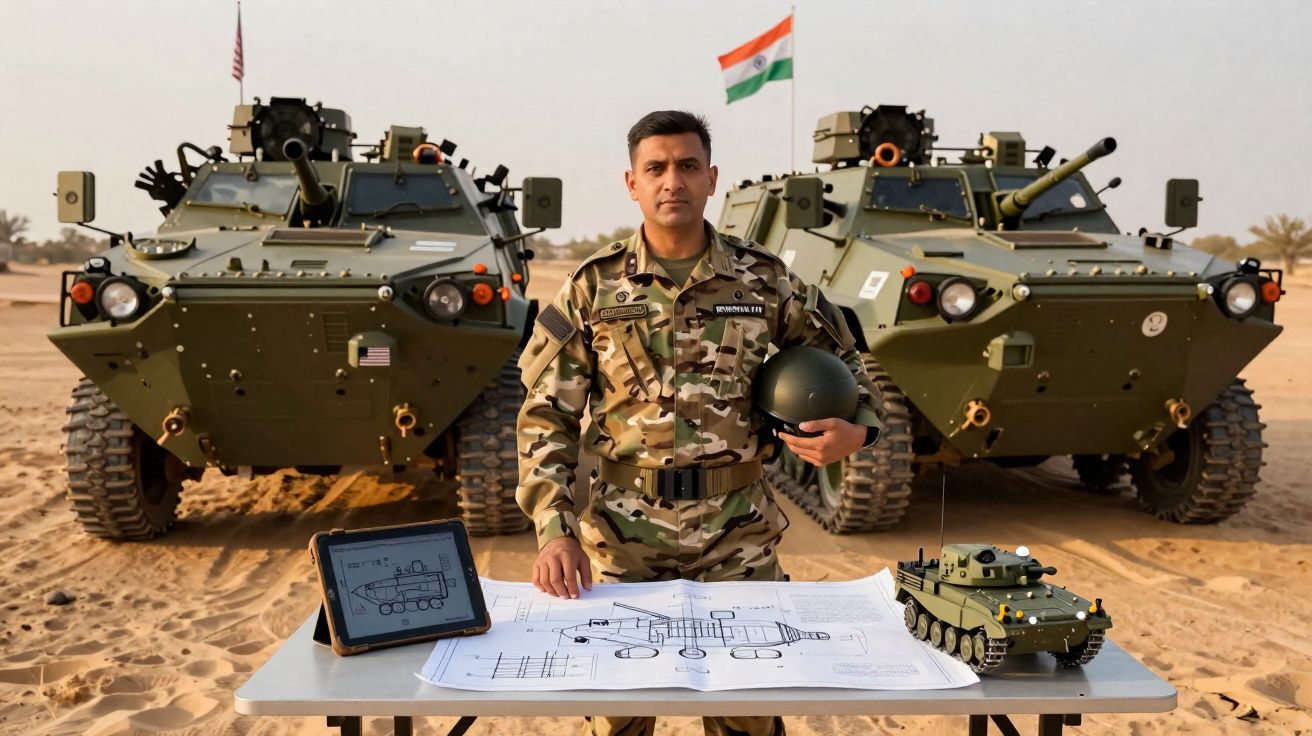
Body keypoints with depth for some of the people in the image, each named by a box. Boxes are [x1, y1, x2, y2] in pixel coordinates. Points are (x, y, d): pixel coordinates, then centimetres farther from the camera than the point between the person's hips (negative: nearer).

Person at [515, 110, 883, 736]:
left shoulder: (765, 280, 0)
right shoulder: (594, 286, -2)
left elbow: (841, 358, 14)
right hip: (621, 535, 0)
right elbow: (547, 417, -2)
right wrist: (554, 529, -12)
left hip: (738, 535, 1)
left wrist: (857, 429, -6)